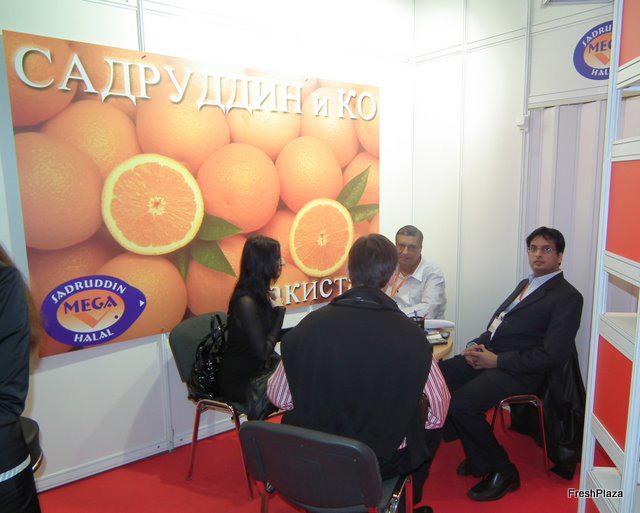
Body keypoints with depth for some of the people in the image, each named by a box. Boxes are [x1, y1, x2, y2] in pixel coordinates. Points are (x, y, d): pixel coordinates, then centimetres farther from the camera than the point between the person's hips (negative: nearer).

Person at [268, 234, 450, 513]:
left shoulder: (309, 325, -16)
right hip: (383, 462, -1)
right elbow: (438, 410, -6)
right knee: (431, 426, 24)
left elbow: (278, 398, -5)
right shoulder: (409, 333, -18)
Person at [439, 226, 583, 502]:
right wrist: (477, 345, 2)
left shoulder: (567, 297, -6)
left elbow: (552, 355, -14)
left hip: (517, 372, -8)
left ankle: (501, 471, 0)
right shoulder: (525, 284, 21)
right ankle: (478, 455, 9)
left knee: (460, 404, -26)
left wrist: (496, 360, -15)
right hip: (488, 356, 8)